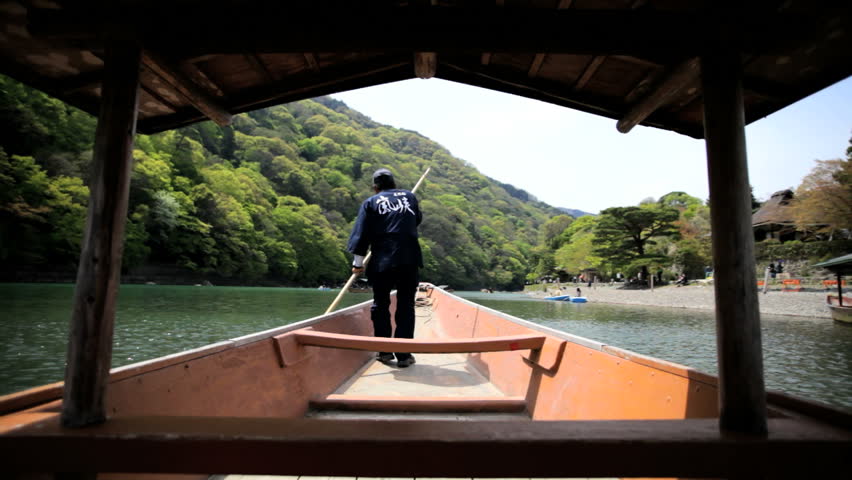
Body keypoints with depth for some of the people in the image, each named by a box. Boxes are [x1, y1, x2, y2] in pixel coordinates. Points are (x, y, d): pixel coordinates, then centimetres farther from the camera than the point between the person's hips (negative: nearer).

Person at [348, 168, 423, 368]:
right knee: (406, 307, 7)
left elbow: (361, 234, 1)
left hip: (382, 263, -1)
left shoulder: (370, 202, 7)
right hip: (410, 261, 1)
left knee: (380, 306, 14)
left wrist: (358, 262, 6)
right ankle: (404, 355, 6)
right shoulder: (410, 196, 14)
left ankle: (384, 351, 18)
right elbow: (418, 219, 30)